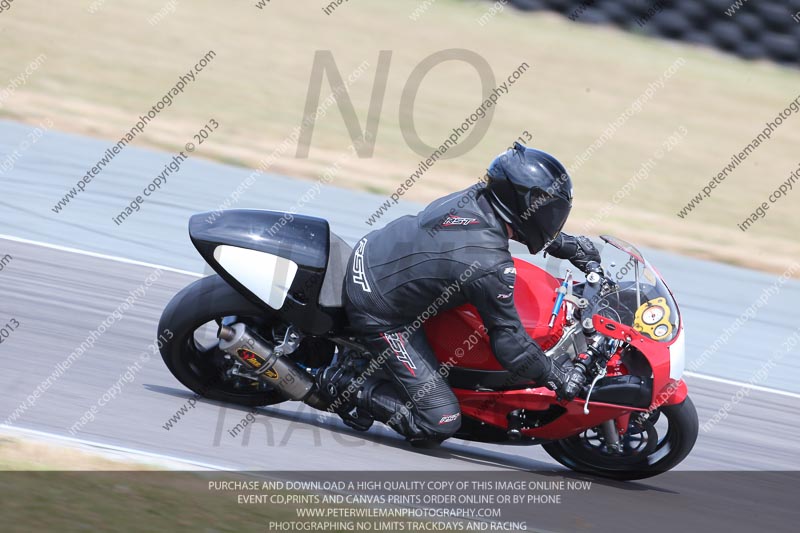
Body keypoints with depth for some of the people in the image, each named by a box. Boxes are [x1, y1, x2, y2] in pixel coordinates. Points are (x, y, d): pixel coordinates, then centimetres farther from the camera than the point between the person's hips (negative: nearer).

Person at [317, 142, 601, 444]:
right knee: (440, 423, -7)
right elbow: (509, 343, -19)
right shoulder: (491, 266, -28)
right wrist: (558, 378, -7)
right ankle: (345, 386, -1)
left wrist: (570, 245, 22)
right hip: (379, 314, -8)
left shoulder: (477, 197, -7)